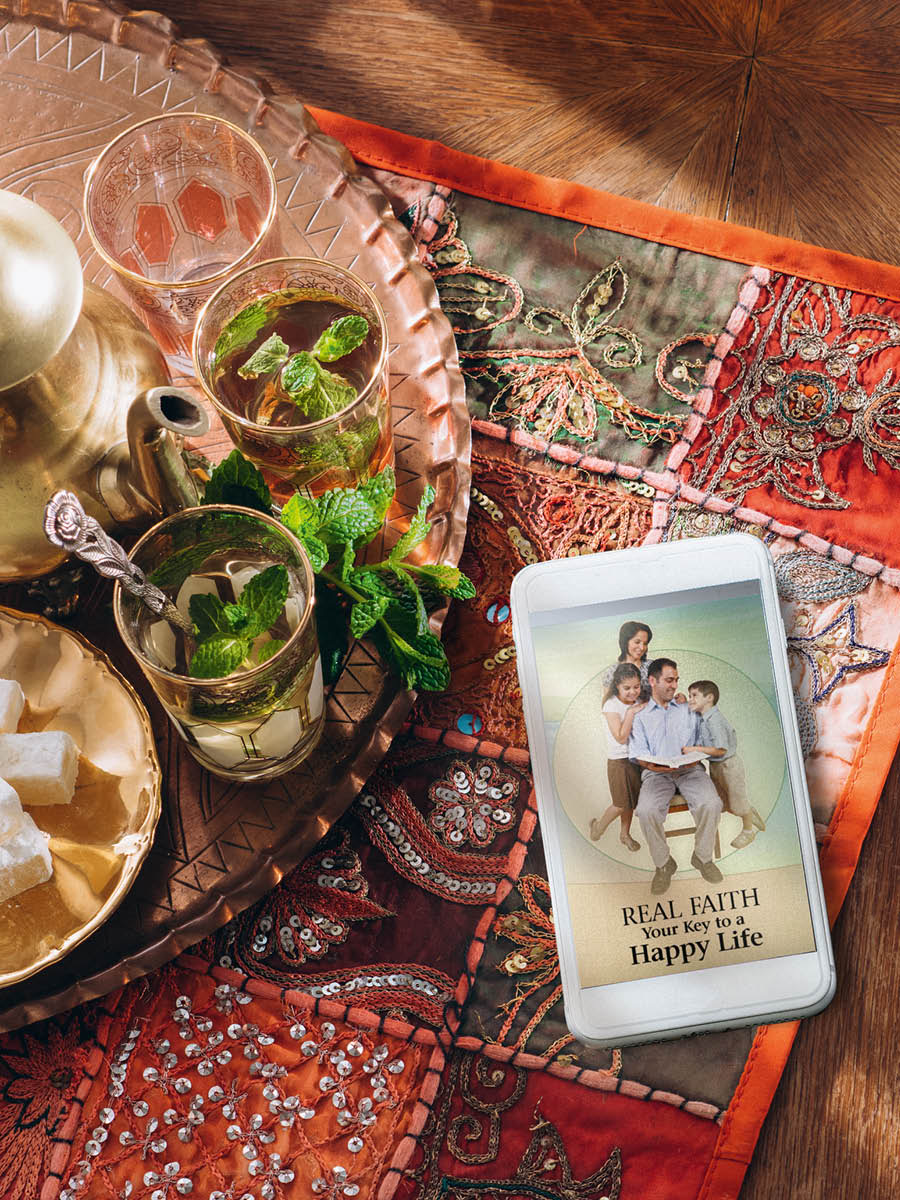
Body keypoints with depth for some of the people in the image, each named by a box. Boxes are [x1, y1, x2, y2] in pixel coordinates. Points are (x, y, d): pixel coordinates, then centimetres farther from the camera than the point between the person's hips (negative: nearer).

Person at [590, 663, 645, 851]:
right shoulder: (612, 705, -18)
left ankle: (625, 834, 34)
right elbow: (620, 738, -25)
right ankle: (599, 825, 26)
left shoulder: (639, 702, 0)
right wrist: (630, 713, -28)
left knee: (630, 801, 15)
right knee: (621, 804, 1)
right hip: (619, 760, -5)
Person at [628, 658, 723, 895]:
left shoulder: (687, 710, 19)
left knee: (711, 803, -29)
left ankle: (703, 856, -5)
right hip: (656, 773, -1)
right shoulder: (640, 715, 13)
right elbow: (639, 754, 3)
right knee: (646, 810, -32)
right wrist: (653, 765, -18)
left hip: (690, 769, 2)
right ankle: (663, 864, -11)